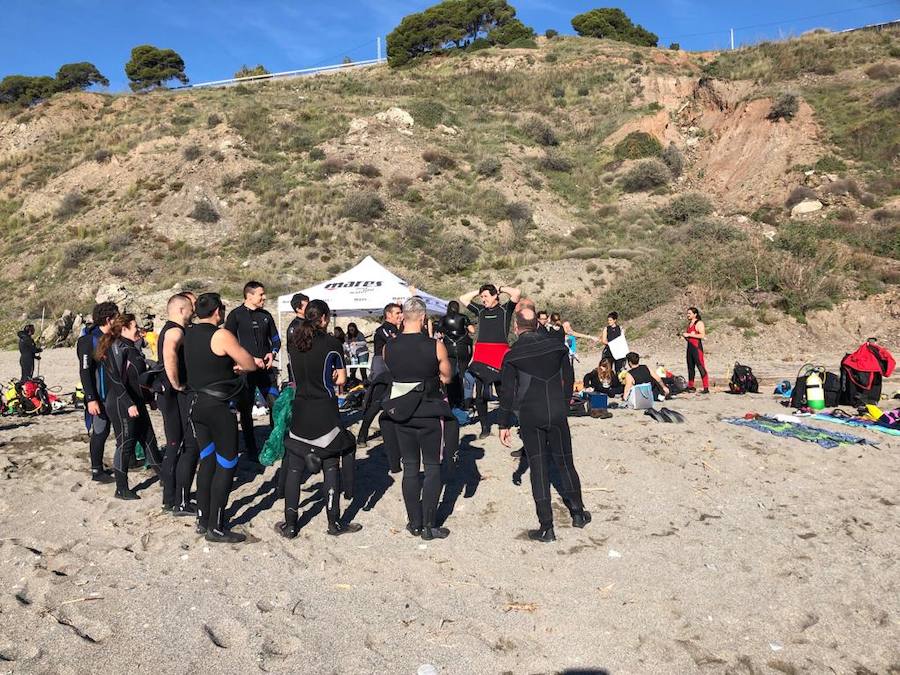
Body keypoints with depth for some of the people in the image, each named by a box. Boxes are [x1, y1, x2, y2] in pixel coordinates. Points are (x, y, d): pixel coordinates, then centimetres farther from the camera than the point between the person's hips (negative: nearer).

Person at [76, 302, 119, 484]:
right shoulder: (89, 340, -14)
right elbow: (84, 372, -16)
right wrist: (91, 399, -20)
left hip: (110, 395, 8)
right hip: (98, 396, -7)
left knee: (104, 432, 13)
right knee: (99, 433, -1)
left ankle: (99, 467, 24)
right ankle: (96, 471, 9)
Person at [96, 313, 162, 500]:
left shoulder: (131, 347, 14)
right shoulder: (118, 348, -14)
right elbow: (116, 379, -22)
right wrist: (129, 404, -25)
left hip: (136, 403, 9)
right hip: (122, 406, -9)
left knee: (149, 440, 14)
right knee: (125, 444, -1)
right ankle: (121, 489, 10)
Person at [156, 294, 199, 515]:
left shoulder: (168, 330, 18)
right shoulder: (176, 331, -16)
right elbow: (170, 354, -38)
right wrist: (177, 384, -28)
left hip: (169, 396, 10)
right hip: (179, 397, -10)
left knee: (175, 447, 16)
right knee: (190, 448, -5)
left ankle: (169, 498, 23)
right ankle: (181, 503, -2)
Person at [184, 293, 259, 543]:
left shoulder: (188, 335, 8)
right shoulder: (222, 335, -15)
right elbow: (250, 364, -9)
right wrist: (252, 363, 13)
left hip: (197, 405, 8)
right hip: (219, 407, -8)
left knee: (207, 461, 17)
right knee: (226, 464, 1)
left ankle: (203, 520, 23)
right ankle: (216, 528, 4)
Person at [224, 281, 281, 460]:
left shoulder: (266, 316, 11)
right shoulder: (236, 315, -1)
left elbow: (276, 339, 19)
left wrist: (273, 353, -1)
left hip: (265, 367, 3)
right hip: (245, 369, -3)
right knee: (246, 409, 3)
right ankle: (251, 449, 13)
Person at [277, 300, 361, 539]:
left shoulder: (293, 342, 6)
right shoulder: (331, 343, -7)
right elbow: (341, 379, 0)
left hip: (300, 410, 4)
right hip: (325, 412, -4)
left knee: (294, 467, 10)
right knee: (331, 465, 6)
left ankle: (290, 525, 15)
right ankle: (334, 523, 13)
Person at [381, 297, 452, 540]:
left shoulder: (388, 348, -6)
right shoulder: (435, 346, -15)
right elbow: (446, 377, -1)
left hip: (401, 413, 3)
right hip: (429, 413, -3)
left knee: (410, 468, 13)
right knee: (433, 468, 9)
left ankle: (415, 523, 21)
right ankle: (429, 526, 10)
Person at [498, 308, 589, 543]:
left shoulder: (512, 356, -6)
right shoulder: (557, 348, 2)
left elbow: (507, 393, -6)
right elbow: (569, 380, 10)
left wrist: (504, 425, 0)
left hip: (529, 418, -2)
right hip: (558, 413, 2)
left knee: (539, 469, 3)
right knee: (565, 463, 17)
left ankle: (546, 528, 6)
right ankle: (578, 513, 29)